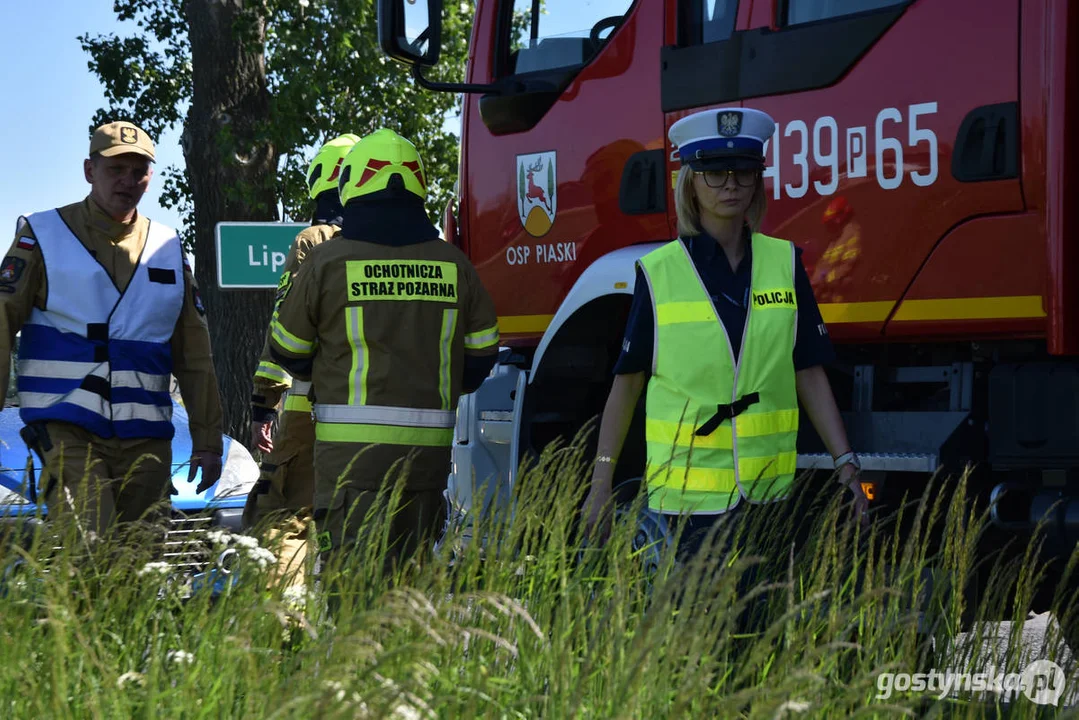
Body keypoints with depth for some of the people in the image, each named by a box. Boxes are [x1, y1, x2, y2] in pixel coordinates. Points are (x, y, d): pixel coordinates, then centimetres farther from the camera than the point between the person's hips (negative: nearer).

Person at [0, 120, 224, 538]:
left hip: (146, 437, 4)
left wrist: (207, 441, 12)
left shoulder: (169, 250, 14)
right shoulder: (43, 235, 4)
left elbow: (195, 357, 17)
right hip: (67, 429, -4)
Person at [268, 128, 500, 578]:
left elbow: (287, 351, 6)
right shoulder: (453, 264, 6)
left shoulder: (327, 262, -4)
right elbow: (480, 354, 14)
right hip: (429, 444, 4)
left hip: (353, 441, -4)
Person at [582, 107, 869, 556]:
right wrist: (601, 483, 3)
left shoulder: (785, 263, 6)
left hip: (768, 488, 3)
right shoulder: (659, 272, -1)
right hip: (689, 490, -3)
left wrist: (845, 463, 2)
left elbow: (809, 374, 8)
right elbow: (627, 383, 3)